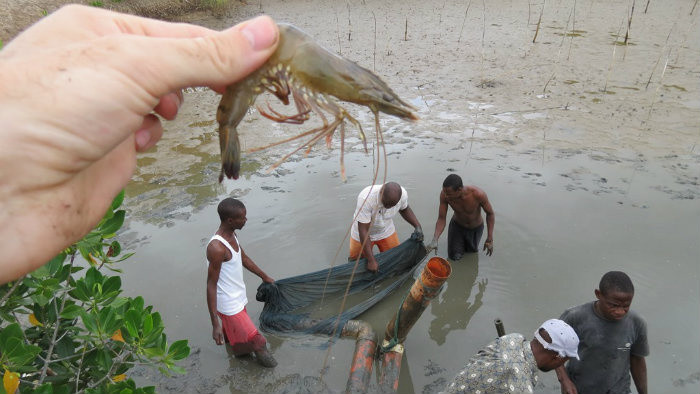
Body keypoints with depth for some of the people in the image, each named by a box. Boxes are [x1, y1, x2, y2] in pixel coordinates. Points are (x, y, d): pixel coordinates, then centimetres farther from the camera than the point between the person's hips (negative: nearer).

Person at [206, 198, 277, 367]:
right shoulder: (216, 248, -31)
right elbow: (211, 286, -27)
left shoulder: (231, 235, -2)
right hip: (229, 305, -8)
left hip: (238, 297, 8)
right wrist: (215, 324, -26)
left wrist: (264, 276, 26)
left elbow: (244, 258, 15)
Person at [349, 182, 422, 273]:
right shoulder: (366, 198, -40)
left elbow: (404, 209, 1)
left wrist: (417, 226, -13)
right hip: (362, 234, -3)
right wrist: (371, 260, -32)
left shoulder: (402, 194, -26)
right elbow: (363, 230, -34)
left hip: (386, 231, 3)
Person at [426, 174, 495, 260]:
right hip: (457, 225, 1)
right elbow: (441, 219, -25)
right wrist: (434, 241, -41)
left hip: (476, 228, -1)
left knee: (471, 252, 20)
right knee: (454, 257, 6)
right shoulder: (444, 194, -35)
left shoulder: (479, 194, -41)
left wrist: (490, 239, -21)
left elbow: (490, 213, -21)